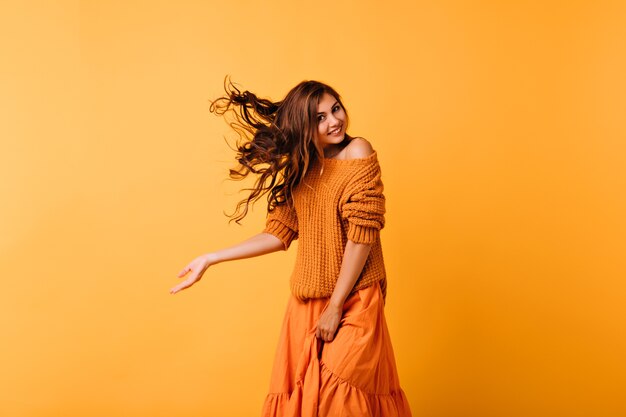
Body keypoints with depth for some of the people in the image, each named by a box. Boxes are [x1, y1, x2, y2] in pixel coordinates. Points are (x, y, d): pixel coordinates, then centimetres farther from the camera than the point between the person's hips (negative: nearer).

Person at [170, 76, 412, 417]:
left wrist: (335, 307, -14)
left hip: (352, 302, -5)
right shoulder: (300, 167, 8)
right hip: (306, 301, 6)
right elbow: (279, 233, 9)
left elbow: (362, 234, -15)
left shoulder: (357, 153, -11)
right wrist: (210, 259, 6)